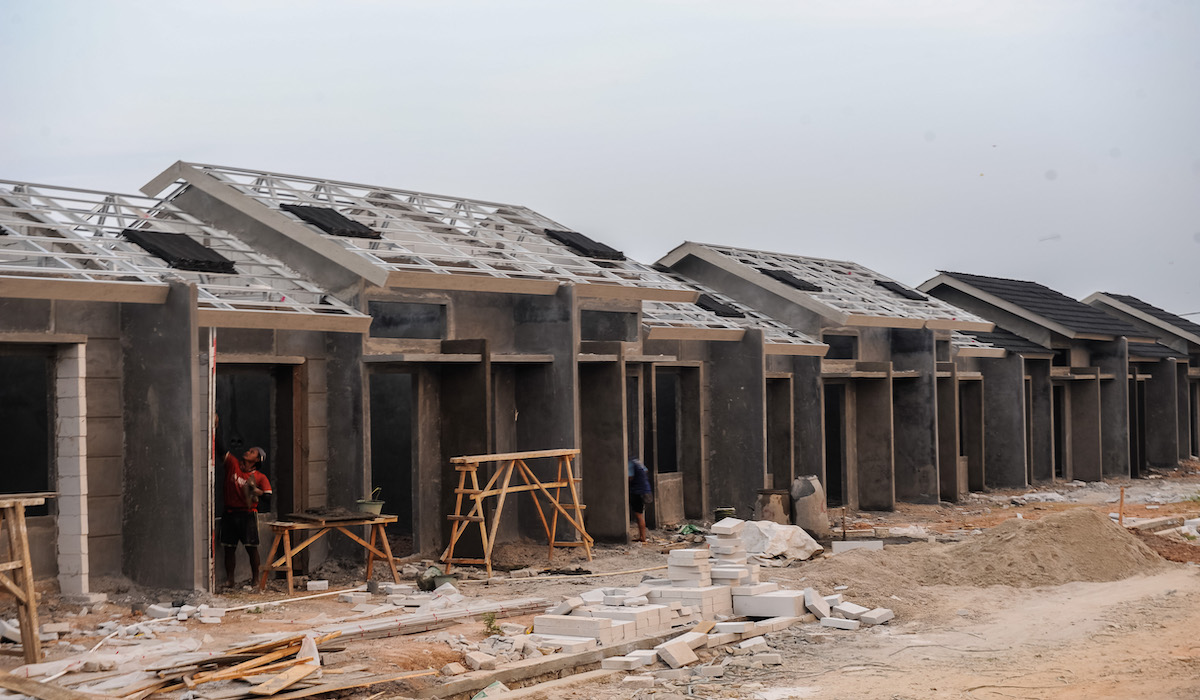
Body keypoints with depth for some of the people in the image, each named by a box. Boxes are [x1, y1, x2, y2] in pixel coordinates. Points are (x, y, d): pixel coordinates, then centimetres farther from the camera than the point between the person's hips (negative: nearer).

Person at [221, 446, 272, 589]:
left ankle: (255, 578, 7)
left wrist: (256, 491, -23)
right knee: (229, 548, 5)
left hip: (248, 514, -2)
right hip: (230, 512, 3)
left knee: (251, 547, -3)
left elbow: (268, 495, -8)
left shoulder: (260, 477, 0)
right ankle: (229, 579, 13)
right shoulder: (233, 464, 7)